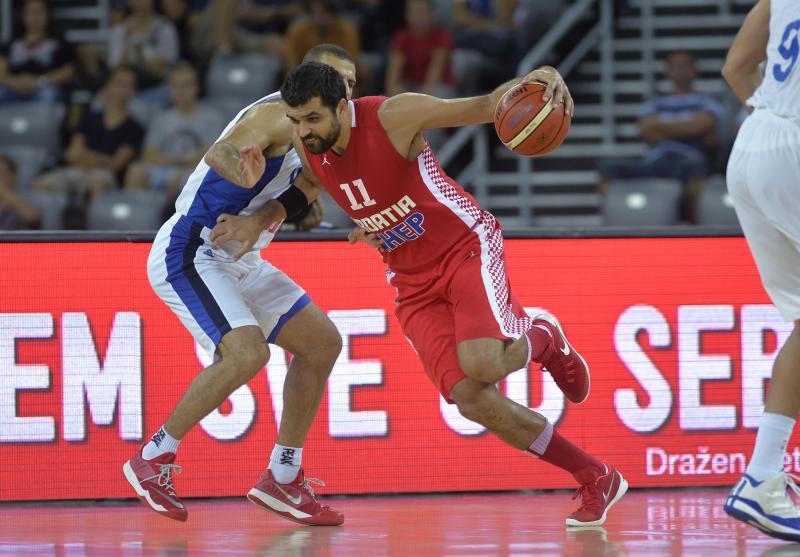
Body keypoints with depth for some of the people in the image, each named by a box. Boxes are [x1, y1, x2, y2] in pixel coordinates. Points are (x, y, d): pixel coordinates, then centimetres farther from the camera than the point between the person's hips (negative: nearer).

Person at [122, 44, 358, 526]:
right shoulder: (278, 115, -17)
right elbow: (223, 151, -34)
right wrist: (236, 164, -56)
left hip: (237, 261, 10)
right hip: (189, 256, -10)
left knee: (322, 343, 9)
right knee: (247, 354, -28)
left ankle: (283, 479, 14)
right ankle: (153, 459, -12)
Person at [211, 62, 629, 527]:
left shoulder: (394, 117, -22)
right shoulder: (309, 152, -3)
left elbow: (484, 107, -20)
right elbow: (303, 193, 20)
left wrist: (534, 80, -40)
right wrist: (257, 222, 1)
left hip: (467, 247, -6)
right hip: (414, 281, 6)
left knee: (481, 364, -31)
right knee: (469, 398, -11)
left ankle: (543, 338, 9)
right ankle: (597, 481, 3)